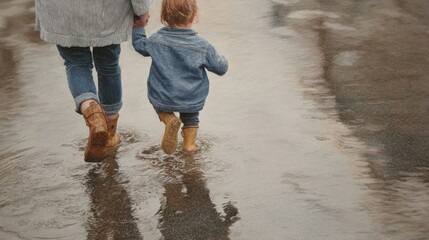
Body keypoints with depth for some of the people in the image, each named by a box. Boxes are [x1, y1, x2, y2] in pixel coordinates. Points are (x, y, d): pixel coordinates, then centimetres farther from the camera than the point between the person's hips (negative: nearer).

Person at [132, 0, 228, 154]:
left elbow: (139, 45, 12)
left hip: (162, 99, 0)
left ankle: (169, 119, 2)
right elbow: (220, 68, -4)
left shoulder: (156, 40, -9)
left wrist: (137, 27, 29)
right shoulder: (202, 46, -15)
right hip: (192, 101, 1)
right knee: (191, 117, 31)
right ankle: (189, 142, 23)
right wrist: (223, 61, 19)